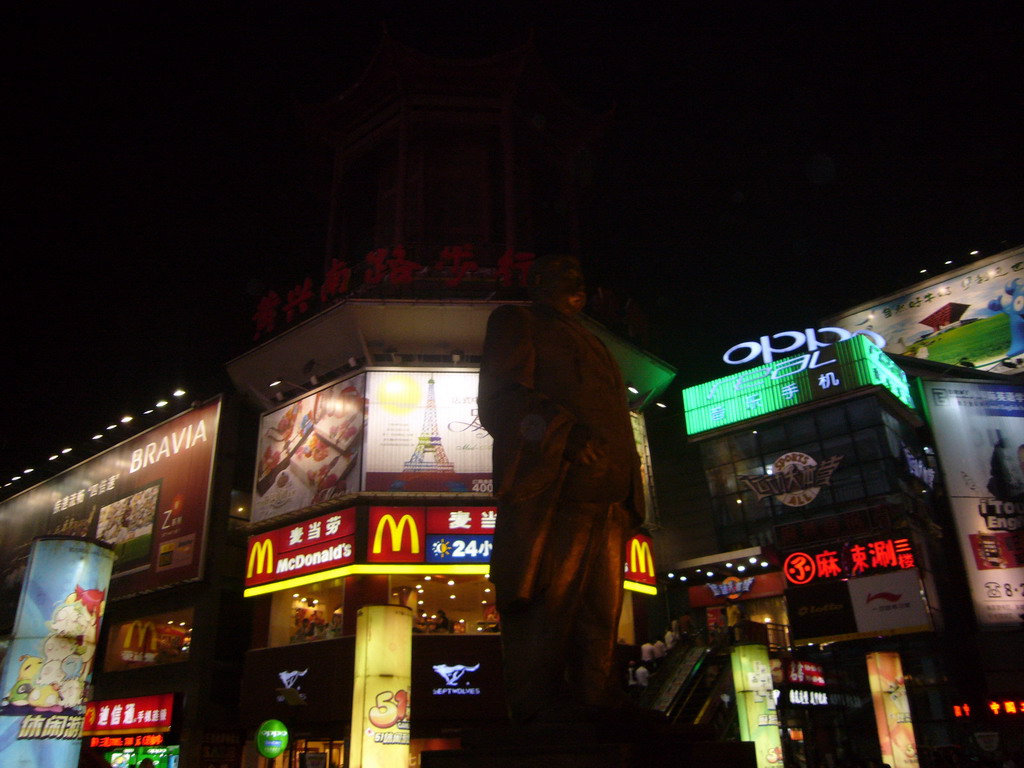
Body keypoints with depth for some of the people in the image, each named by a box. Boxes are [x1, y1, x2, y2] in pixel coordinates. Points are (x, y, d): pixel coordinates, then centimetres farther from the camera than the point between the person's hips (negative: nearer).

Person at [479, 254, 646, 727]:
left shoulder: (590, 345, 37)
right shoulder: (517, 322, 16)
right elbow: (500, 400, 0)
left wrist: (629, 491, 15)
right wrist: (554, 430, -17)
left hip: (607, 492, 7)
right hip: (552, 483, -7)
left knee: (601, 608, 2)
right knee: (548, 598, -11)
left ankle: (597, 705, 5)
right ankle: (540, 708, -7)